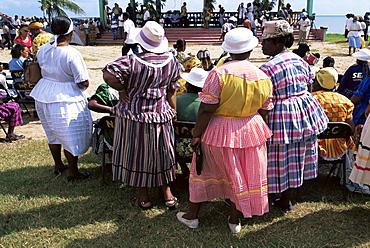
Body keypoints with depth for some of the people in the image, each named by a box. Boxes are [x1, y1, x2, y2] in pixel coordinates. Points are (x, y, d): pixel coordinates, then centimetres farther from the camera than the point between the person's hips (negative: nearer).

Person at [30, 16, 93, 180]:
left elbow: (43, 71, 13)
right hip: (66, 99, -7)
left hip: (43, 96, 8)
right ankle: (73, 173, 18)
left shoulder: (42, 50, -1)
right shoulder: (72, 54, -21)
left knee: (53, 133, 22)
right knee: (71, 136, 6)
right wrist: (81, 87, 1)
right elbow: (83, 83, -20)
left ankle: (58, 165, 39)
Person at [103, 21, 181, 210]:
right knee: (161, 153, 19)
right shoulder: (171, 62, -3)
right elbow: (171, 92, 3)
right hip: (161, 116, 4)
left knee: (138, 155, 11)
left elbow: (108, 75, -28)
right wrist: (173, 112, 15)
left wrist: (122, 89, -11)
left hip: (134, 116, -3)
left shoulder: (133, 61, -17)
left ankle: (144, 199, 25)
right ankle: (167, 195, 29)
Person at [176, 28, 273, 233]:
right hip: (250, 132, 4)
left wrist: (197, 134, -8)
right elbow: (264, 112, 4)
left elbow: (207, 109, -19)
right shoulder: (263, 77, -3)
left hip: (219, 131, -3)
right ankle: (235, 220, 32)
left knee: (204, 170, 15)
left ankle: (192, 215, 31)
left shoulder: (219, 73, -18)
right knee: (243, 174, 17)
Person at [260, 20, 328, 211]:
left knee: (277, 161, 8)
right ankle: (285, 200, 32)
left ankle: (270, 198, 25)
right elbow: (307, 87, 12)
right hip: (305, 112, 8)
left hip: (281, 117, -7)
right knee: (295, 160, 17)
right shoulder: (300, 61, 6)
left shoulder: (267, 69, -17)